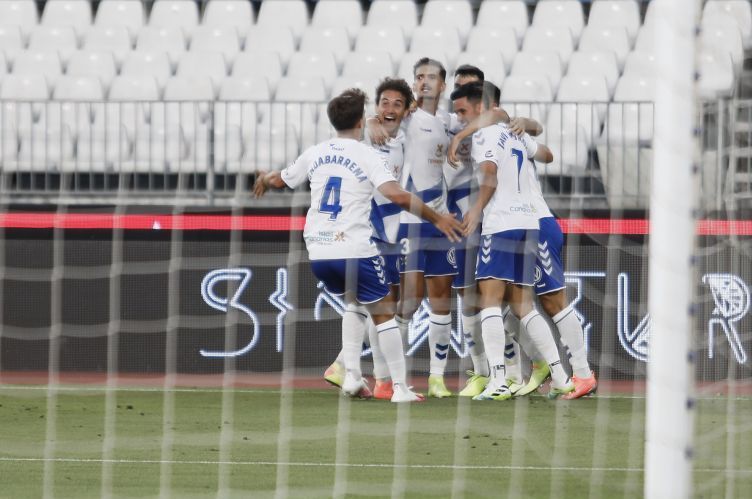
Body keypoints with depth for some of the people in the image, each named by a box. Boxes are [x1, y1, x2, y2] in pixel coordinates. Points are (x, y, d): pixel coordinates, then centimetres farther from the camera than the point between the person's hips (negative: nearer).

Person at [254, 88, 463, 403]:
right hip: (354, 251, -6)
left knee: (354, 301, 27)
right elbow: (396, 195, -20)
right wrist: (436, 219, -13)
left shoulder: (315, 153, 10)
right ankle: (400, 387, 1)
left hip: (317, 252, 6)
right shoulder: (366, 156, -6)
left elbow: (281, 180, 28)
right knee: (384, 312, 6)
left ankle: (352, 376, 16)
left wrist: (264, 180, 51)